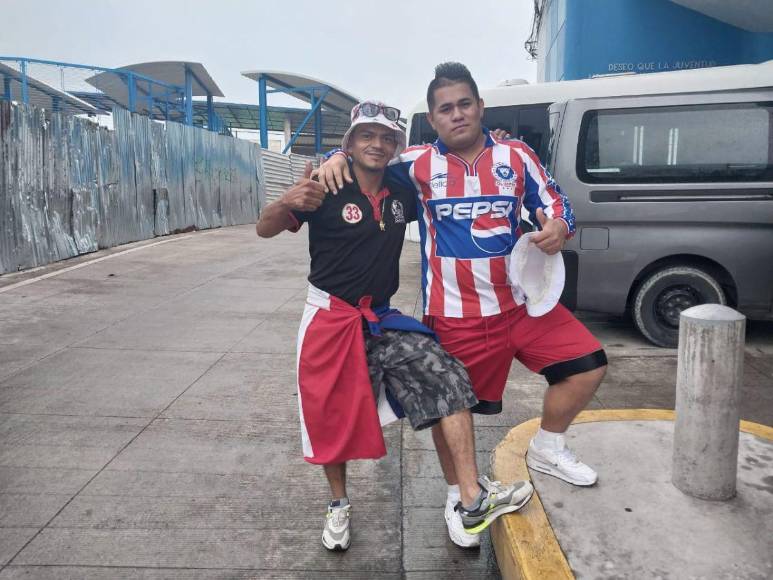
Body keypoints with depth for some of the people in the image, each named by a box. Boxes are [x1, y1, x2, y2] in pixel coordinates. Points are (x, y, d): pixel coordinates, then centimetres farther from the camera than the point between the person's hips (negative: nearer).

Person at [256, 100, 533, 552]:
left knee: (446, 376, -13)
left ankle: (473, 501, -12)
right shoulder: (328, 191, -9)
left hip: (380, 319, 4)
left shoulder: (402, 196, 5)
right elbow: (265, 230, -13)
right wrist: (288, 202, -37)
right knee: (331, 416, 7)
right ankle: (340, 506, 33)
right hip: (330, 319, -3)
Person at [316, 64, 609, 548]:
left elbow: (556, 204, 9)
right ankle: (459, 494, 32)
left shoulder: (516, 156, 4)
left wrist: (560, 227, -13)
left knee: (589, 363, 3)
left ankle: (548, 449, 27)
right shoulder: (418, 164, -1)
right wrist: (337, 157, -14)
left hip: (520, 303, 3)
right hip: (455, 317, -2)